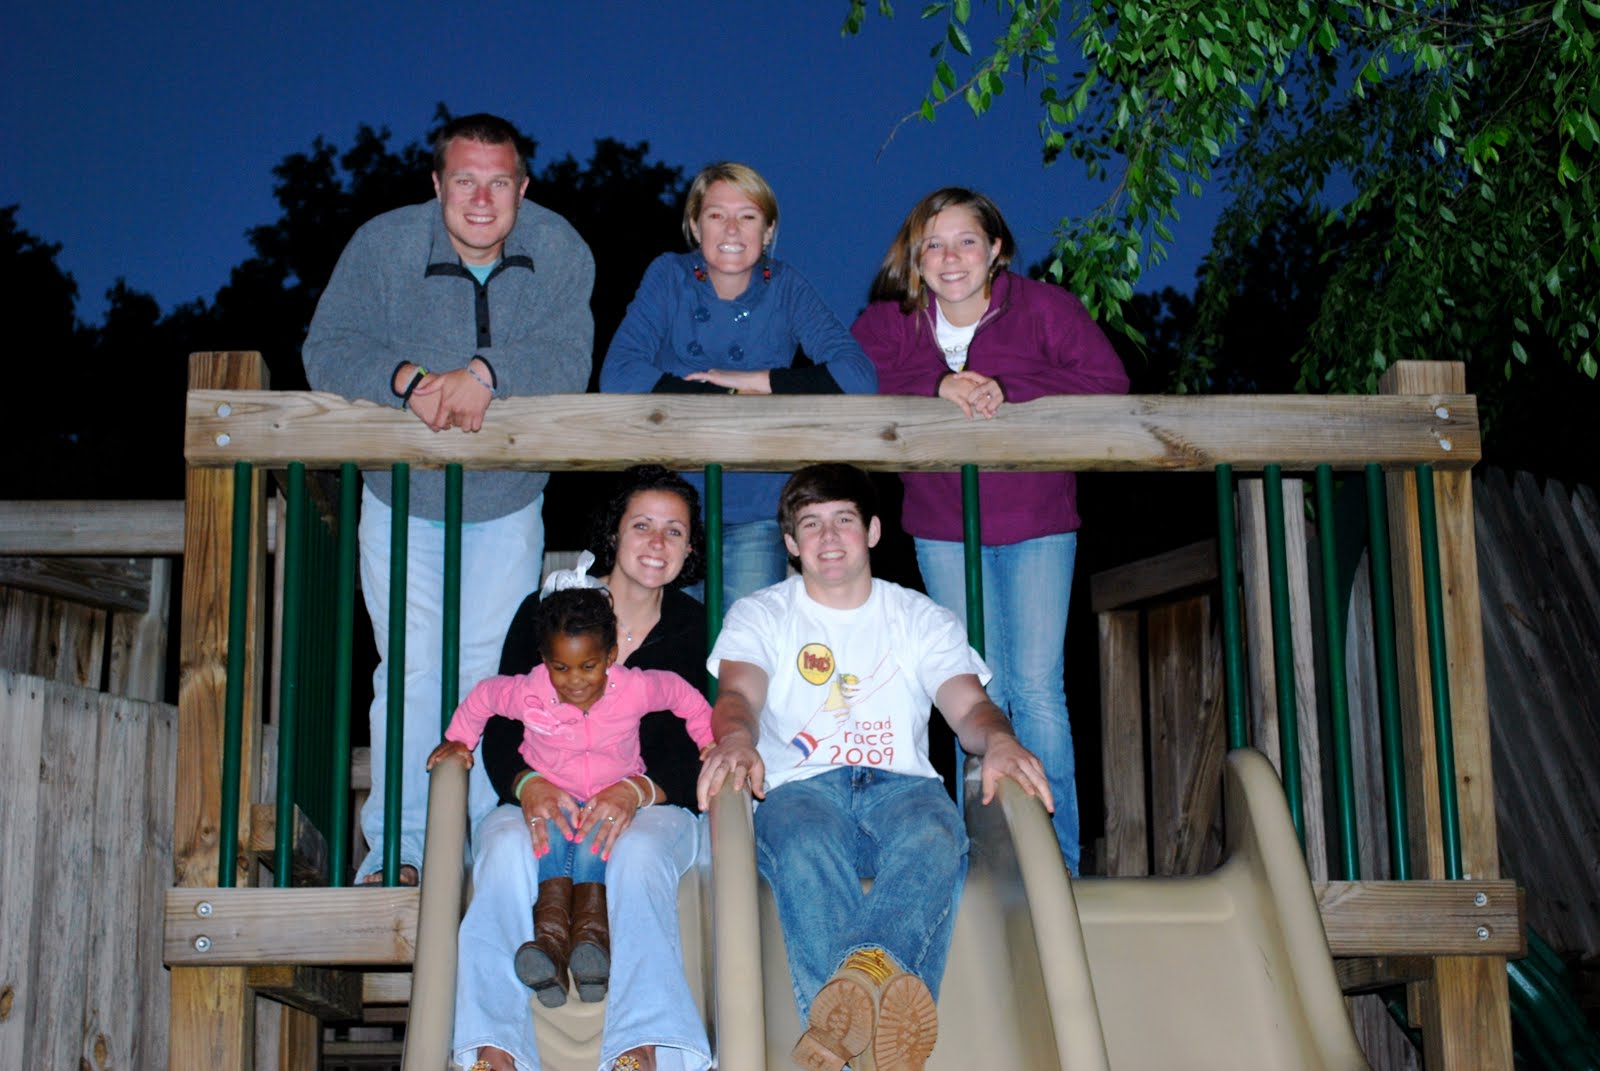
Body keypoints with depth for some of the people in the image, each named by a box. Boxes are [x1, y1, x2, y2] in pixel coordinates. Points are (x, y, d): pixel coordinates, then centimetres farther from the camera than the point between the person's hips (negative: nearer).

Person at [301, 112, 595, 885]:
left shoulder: (558, 250, -11)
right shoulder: (382, 244, -13)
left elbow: (568, 356, -22)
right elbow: (327, 350, -19)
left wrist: (488, 371, -40)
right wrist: (407, 378, -37)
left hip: (507, 504, 0)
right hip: (401, 498, 0)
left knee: (492, 671, 3)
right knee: (410, 669, -1)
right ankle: (397, 846, 9)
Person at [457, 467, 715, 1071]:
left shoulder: (690, 627, 8)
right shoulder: (546, 609, 6)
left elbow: (689, 750, 1)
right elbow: (499, 728, 2)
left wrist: (638, 792, -22)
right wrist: (527, 784, -21)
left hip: (650, 808, 0)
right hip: (542, 802, 0)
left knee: (638, 854, -36)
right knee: (508, 849, -34)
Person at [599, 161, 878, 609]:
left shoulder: (786, 288, -1)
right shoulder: (669, 277, -1)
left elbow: (859, 375, -14)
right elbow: (618, 376, -15)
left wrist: (749, 380, -18)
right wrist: (734, 397, -19)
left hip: (756, 516, 0)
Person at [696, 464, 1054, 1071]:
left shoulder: (921, 618, 21)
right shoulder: (759, 616, 19)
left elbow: (969, 705, 7)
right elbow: (738, 694, 0)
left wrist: (998, 740, -19)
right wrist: (735, 739, -27)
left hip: (901, 785, 1)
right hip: (800, 789, 0)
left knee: (935, 839, -37)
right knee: (804, 846, -38)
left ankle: (844, 1000, -59)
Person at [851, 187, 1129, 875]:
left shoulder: (1043, 307, -4)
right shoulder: (891, 321, 2)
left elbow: (1107, 379, -13)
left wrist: (1007, 390, -23)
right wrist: (938, 386, -25)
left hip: (1037, 524, -1)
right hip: (943, 529, 2)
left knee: (1037, 687, -6)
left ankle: (1057, 856, 3)